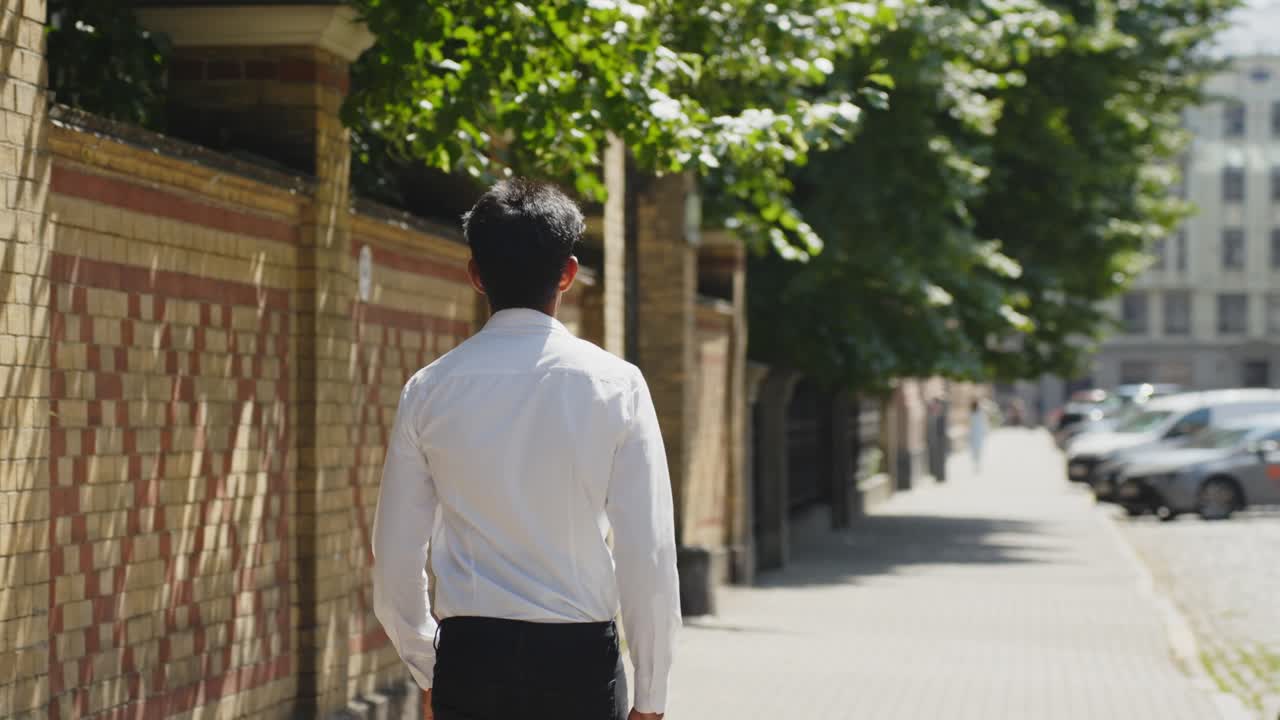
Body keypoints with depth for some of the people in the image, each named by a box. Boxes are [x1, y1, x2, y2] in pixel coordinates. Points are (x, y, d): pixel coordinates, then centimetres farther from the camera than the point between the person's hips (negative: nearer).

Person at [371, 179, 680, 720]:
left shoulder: (429, 390, 2)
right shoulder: (615, 385, -3)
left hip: (469, 660, 2)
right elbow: (649, 552, -6)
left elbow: (396, 558, 4)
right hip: (580, 657, -2)